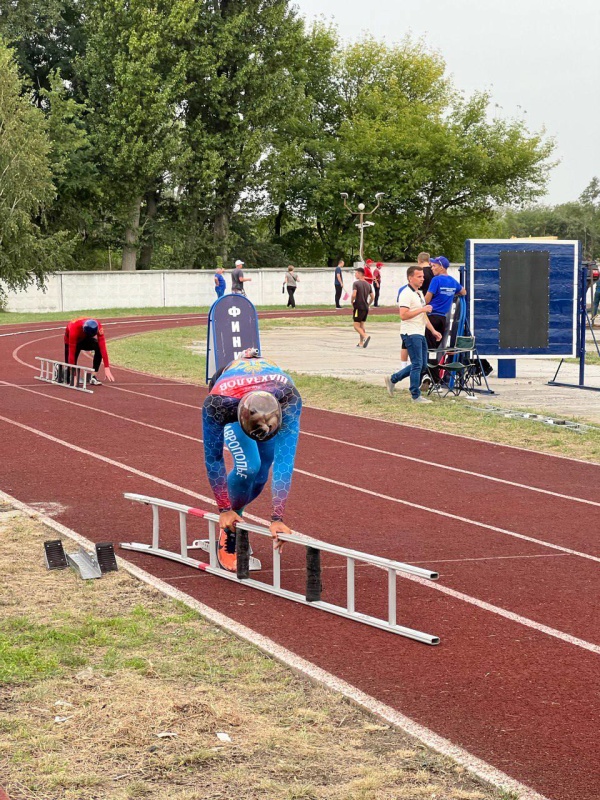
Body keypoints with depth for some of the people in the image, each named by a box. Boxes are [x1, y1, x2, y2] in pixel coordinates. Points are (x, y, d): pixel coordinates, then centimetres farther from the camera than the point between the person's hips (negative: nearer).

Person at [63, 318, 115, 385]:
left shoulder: (97, 326, -34)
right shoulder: (74, 329, -42)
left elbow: (103, 347, -36)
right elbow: (72, 352, -40)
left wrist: (107, 368, -42)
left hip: (86, 339, 3)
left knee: (99, 348, -32)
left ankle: (94, 377, -20)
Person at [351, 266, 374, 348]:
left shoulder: (356, 283, -10)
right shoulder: (368, 284, 11)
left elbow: (354, 295, -22)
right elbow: (372, 297, 10)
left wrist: (352, 302, -5)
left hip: (358, 307, -7)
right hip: (366, 308, 7)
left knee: (356, 326, -3)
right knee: (362, 325, 15)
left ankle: (365, 336, -25)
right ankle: (361, 343, 15)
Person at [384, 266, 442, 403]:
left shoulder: (419, 293, 19)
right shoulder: (406, 294, -13)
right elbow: (403, 315, -23)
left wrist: (433, 331, 20)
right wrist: (422, 309, -19)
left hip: (420, 334, 10)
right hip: (411, 334, -10)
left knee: (422, 366, 12)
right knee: (417, 365, -7)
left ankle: (393, 379, 23)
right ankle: (416, 396, 0)